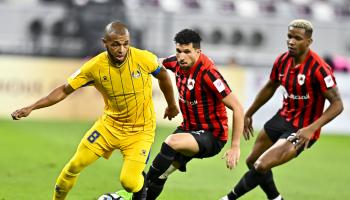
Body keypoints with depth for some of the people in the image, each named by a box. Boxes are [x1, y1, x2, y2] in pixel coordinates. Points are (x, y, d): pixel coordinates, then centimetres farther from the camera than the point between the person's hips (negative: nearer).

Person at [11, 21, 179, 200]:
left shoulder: (144, 58, -21)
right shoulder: (94, 66, -17)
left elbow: (163, 76, 1)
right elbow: (65, 90, -7)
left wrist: (172, 105, 16)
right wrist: (30, 108, -15)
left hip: (140, 130, -2)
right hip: (110, 124, 2)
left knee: (129, 182, -16)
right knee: (76, 165, -1)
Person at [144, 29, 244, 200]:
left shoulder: (207, 73, -25)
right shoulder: (178, 62, -4)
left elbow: (237, 108, -25)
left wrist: (235, 147, -27)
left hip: (211, 136, -7)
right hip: (189, 128, 7)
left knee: (171, 142, -31)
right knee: (161, 174, -4)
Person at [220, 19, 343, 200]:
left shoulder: (318, 69, -25)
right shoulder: (282, 60, -3)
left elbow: (337, 104, -24)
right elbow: (269, 88, 16)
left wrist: (311, 129, -33)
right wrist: (248, 114, 21)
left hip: (302, 130, -8)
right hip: (283, 118, 8)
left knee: (261, 166, -17)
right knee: (252, 161, 18)